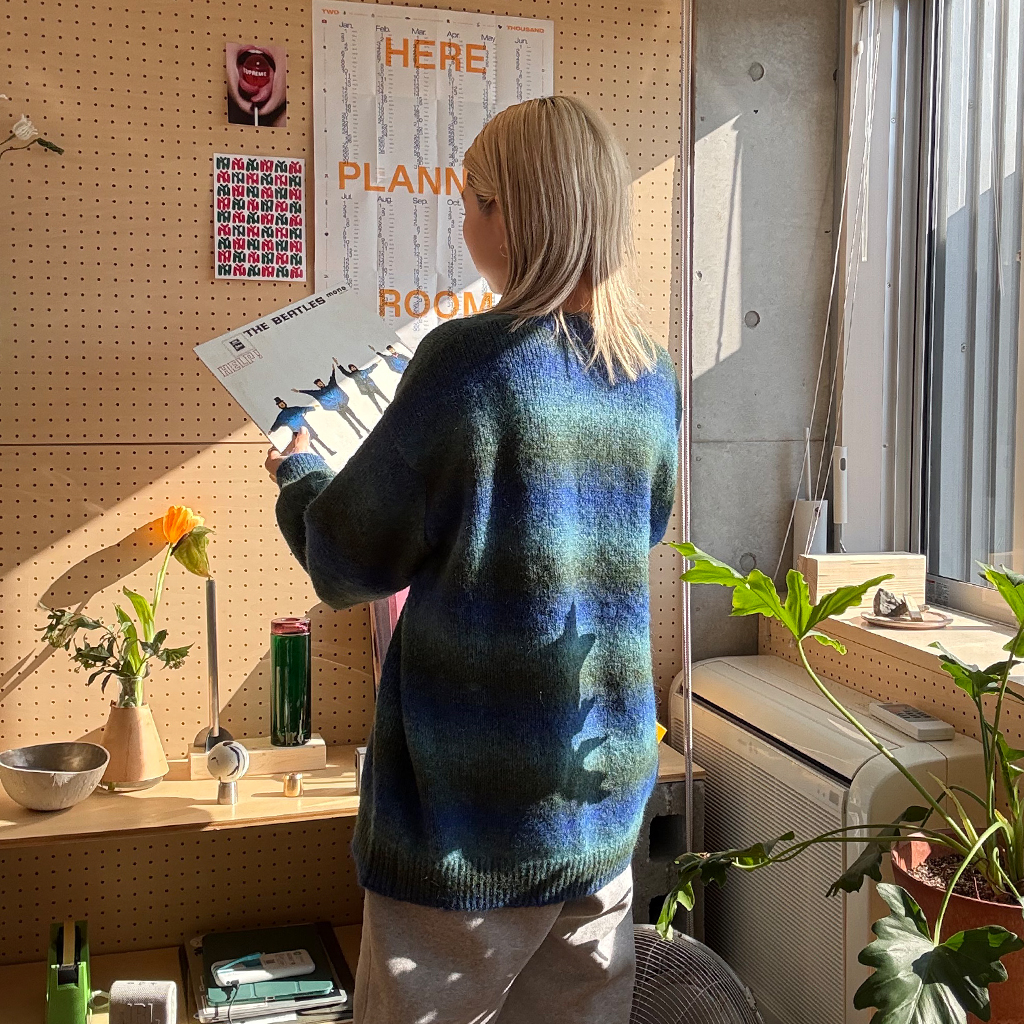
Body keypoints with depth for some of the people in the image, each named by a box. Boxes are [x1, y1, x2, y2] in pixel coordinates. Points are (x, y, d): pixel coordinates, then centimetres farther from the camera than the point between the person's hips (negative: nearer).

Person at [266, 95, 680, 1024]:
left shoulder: (472, 359, -16)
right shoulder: (655, 383, 3)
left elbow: (350, 558, -10)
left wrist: (298, 476, 12)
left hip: (472, 815, -6)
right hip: (606, 805, 6)